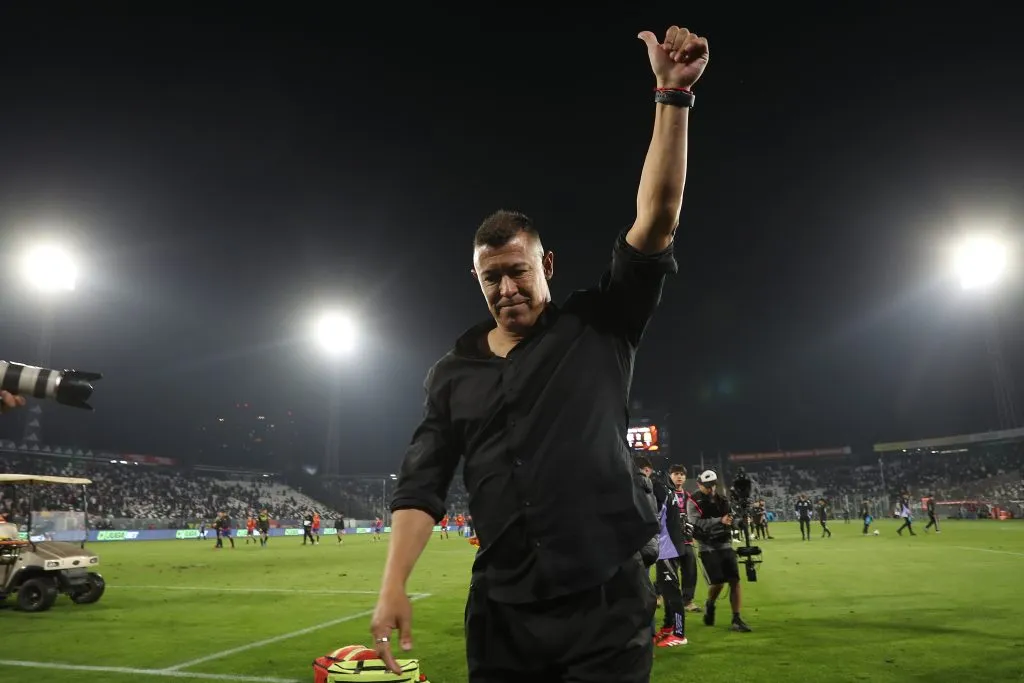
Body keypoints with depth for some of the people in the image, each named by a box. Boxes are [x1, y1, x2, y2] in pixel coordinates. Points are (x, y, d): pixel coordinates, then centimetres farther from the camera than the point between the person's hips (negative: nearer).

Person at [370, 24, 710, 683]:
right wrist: (393, 586, -6)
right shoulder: (454, 373, 7)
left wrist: (673, 96, -16)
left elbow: (657, 220, -10)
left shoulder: (598, 329, 0)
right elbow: (422, 486, 4)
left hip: (607, 605, -2)